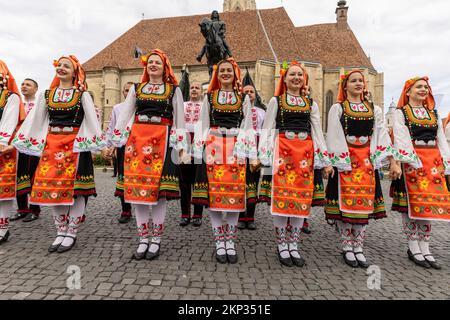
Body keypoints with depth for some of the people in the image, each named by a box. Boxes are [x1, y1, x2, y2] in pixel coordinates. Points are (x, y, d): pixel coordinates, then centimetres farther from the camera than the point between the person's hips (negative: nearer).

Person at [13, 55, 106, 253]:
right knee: (52, 188, 4)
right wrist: (22, 141, 7)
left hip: (75, 145, -4)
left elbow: (93, 120, -5)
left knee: (74, 187, -2)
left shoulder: (82, 95, 1)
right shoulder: (47, 94, 12)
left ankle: (71, 233, 9)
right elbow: (34, 120, 12)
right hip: (51, 145, 4)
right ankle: (61, 232, 17)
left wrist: (100, 145, -12)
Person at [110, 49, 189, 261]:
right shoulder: (136, 89, 17)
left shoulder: (174, 90, 10)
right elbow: (124, 115, 12)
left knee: (159, 188, -4)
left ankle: (156, 239, 9)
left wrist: (181, 146, -2)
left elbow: (179, 120, 6)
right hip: (137, 139, 3)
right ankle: (143, 239, 12)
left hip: (162, 140, -3)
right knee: (137, 187, 0)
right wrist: (113, 141, 5)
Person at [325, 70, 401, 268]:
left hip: (367, 161, 4)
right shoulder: (337, 108, 3)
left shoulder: (374, 109, 13)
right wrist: (341, 162, -14)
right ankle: (347, 247, 12)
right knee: (345, 202, -2)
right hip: (345, 160, -3)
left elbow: (382, 136, 7)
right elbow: (334, 137, -5)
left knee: (364, 203, 4)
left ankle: (358, 247, 16)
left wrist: (393, 162, -1)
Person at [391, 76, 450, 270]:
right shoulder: (400, 113, 2)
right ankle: (413, 249, 8)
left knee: (429, 204, 6)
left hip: (434, 163, 5)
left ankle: (425, 249, 15)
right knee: (411, 204, -2)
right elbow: (401, 139, -9)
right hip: (411, 162, -5)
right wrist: (414, 162, -19)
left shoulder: (434, 114, 18)